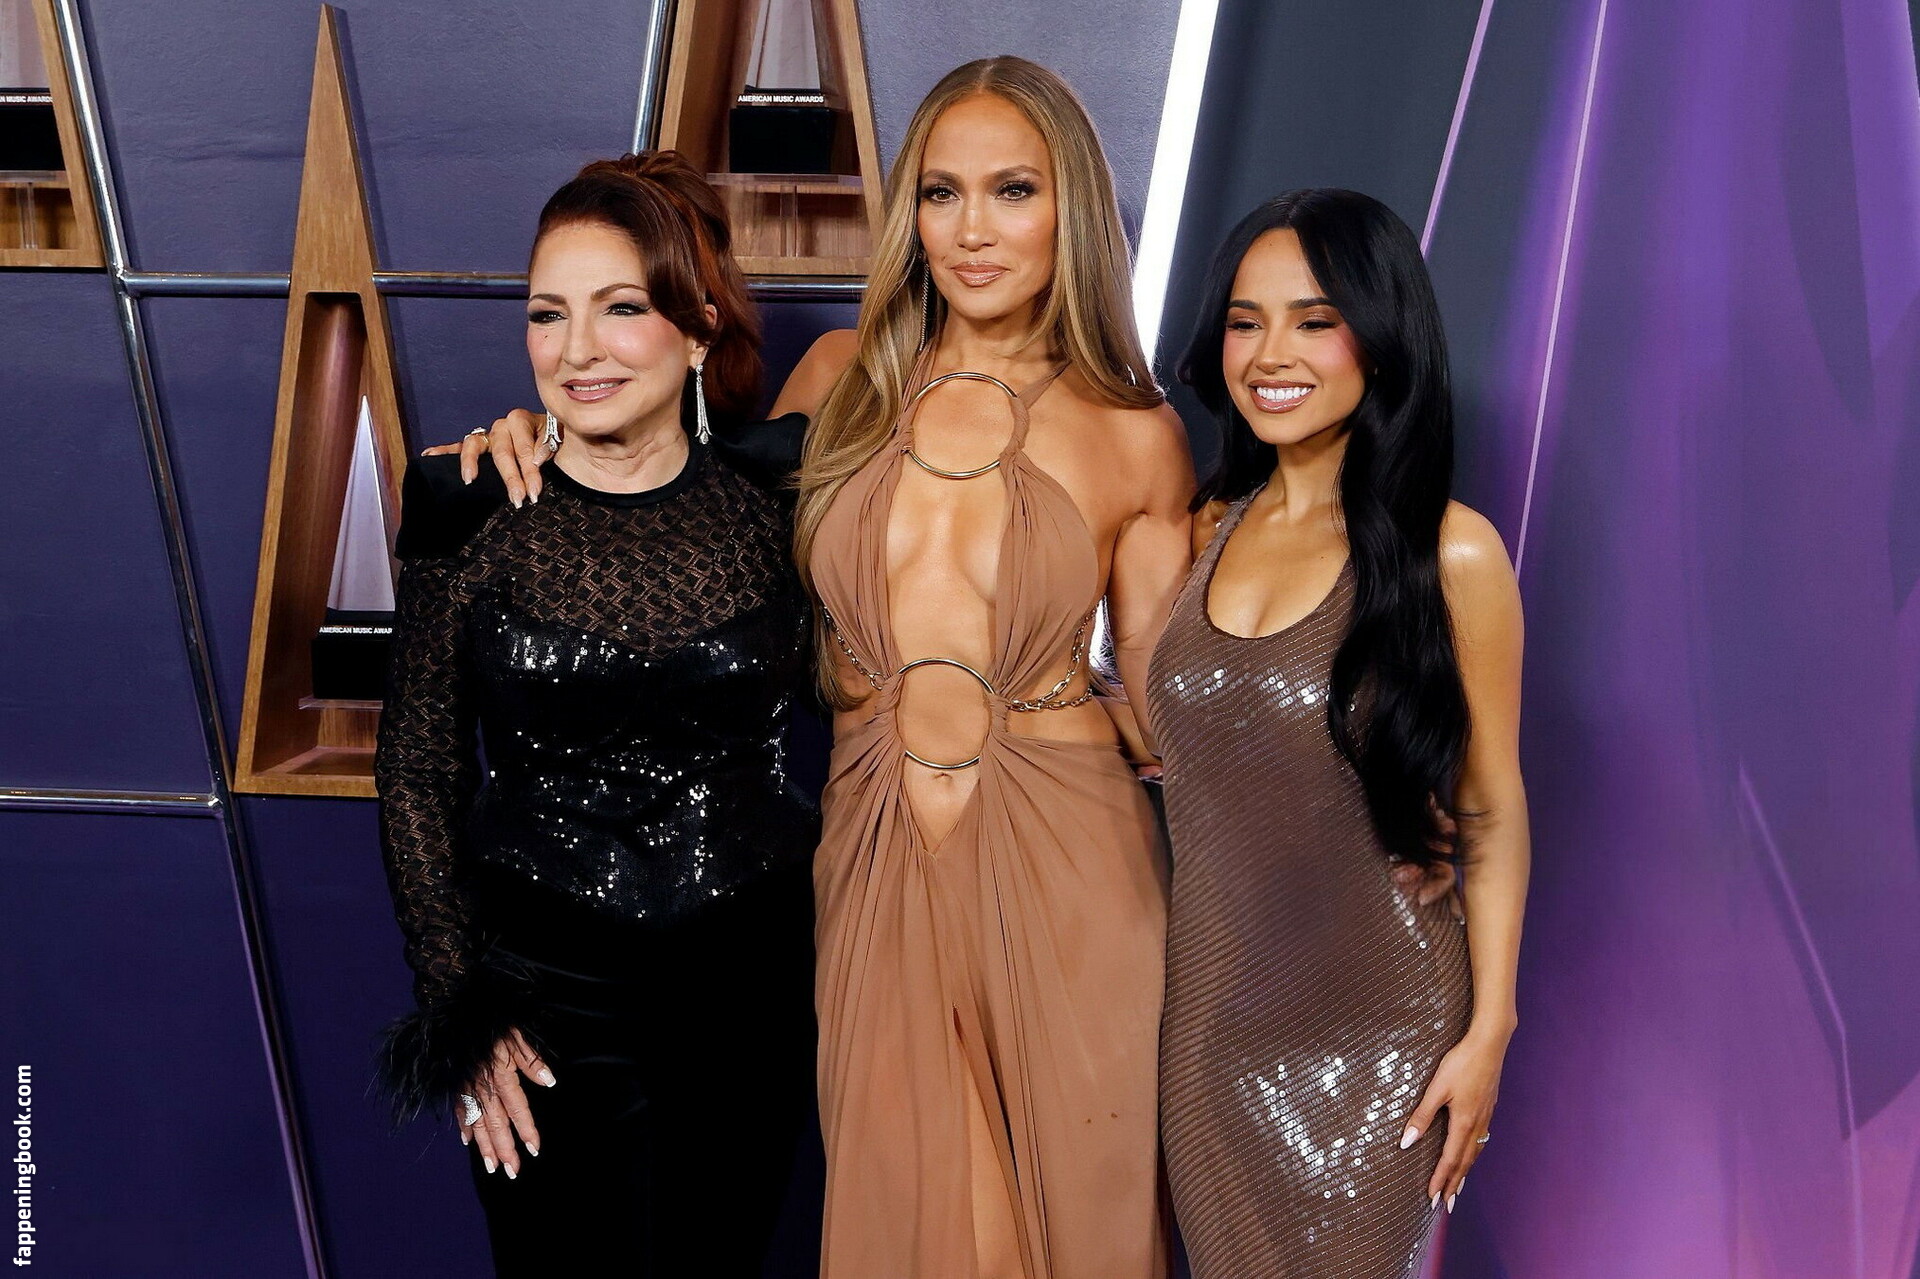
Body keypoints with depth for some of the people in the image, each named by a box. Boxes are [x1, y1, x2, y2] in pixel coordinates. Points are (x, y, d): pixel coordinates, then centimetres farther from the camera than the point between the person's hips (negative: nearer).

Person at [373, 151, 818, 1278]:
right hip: (545, 983, -1)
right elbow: (417, 771, -3)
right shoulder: (473, 510, -8)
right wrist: (461, 1010, -5)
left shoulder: (770, 508, -5)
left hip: (757, 979, 1)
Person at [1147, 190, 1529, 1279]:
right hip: (1209, 1001, 4)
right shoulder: (1209, 528, 2)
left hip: (1373, 1024, -4)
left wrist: (1487, 1033, -7)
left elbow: (1492, 814, -6)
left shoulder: (1450, 553, -13)